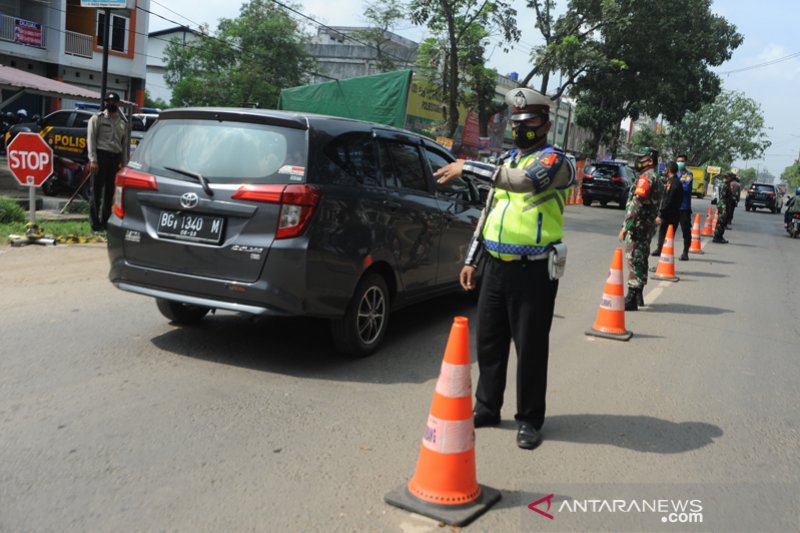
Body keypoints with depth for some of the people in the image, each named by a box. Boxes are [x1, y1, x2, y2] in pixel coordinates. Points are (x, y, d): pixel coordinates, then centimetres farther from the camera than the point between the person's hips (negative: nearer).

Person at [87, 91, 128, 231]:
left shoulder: (122, 123, 17)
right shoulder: (97, 118, 3)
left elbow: (124, 145, 18)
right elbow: (91, 139, -4)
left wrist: (124, 163, 10)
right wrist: (93, 160, -13)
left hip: (115, 158, 5)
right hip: (101, 155, -5)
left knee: (110, 192, 8)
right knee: (97, 191, -3)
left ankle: (106, 221, 17)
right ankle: (95, 223, 0)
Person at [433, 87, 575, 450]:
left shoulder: (554, 160, -8)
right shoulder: (507, 161, 16)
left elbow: (526, 180, -31)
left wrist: (467, 168, -27)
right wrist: (471, 260, 18)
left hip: (533, 272, -7)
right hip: (496, 268, 7)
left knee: (530, 348, 2)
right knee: (489, 339, 12)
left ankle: (530, 420, 17)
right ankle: (486, 408, 27)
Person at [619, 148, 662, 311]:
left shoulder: (646, 177, -15)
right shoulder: (655, 178, 18)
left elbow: (636, 205, -22)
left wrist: (626, 227, -22)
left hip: (638, 226, -10)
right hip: (647, 227, 10)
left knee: (634, 260, -9)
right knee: (640, 261, 16)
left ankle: (631, 299, -10)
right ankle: (637, 296, 26)